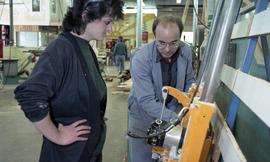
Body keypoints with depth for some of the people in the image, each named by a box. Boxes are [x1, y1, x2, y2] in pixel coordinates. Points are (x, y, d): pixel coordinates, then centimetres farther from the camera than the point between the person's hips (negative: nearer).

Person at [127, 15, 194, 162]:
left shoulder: (186, 51, -12)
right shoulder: (141, 58, -27)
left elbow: (188, 82, 3)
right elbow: (146, 101, -29)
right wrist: (176, 119, -38)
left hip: (172, 113, 4)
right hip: (144, 118, -3)